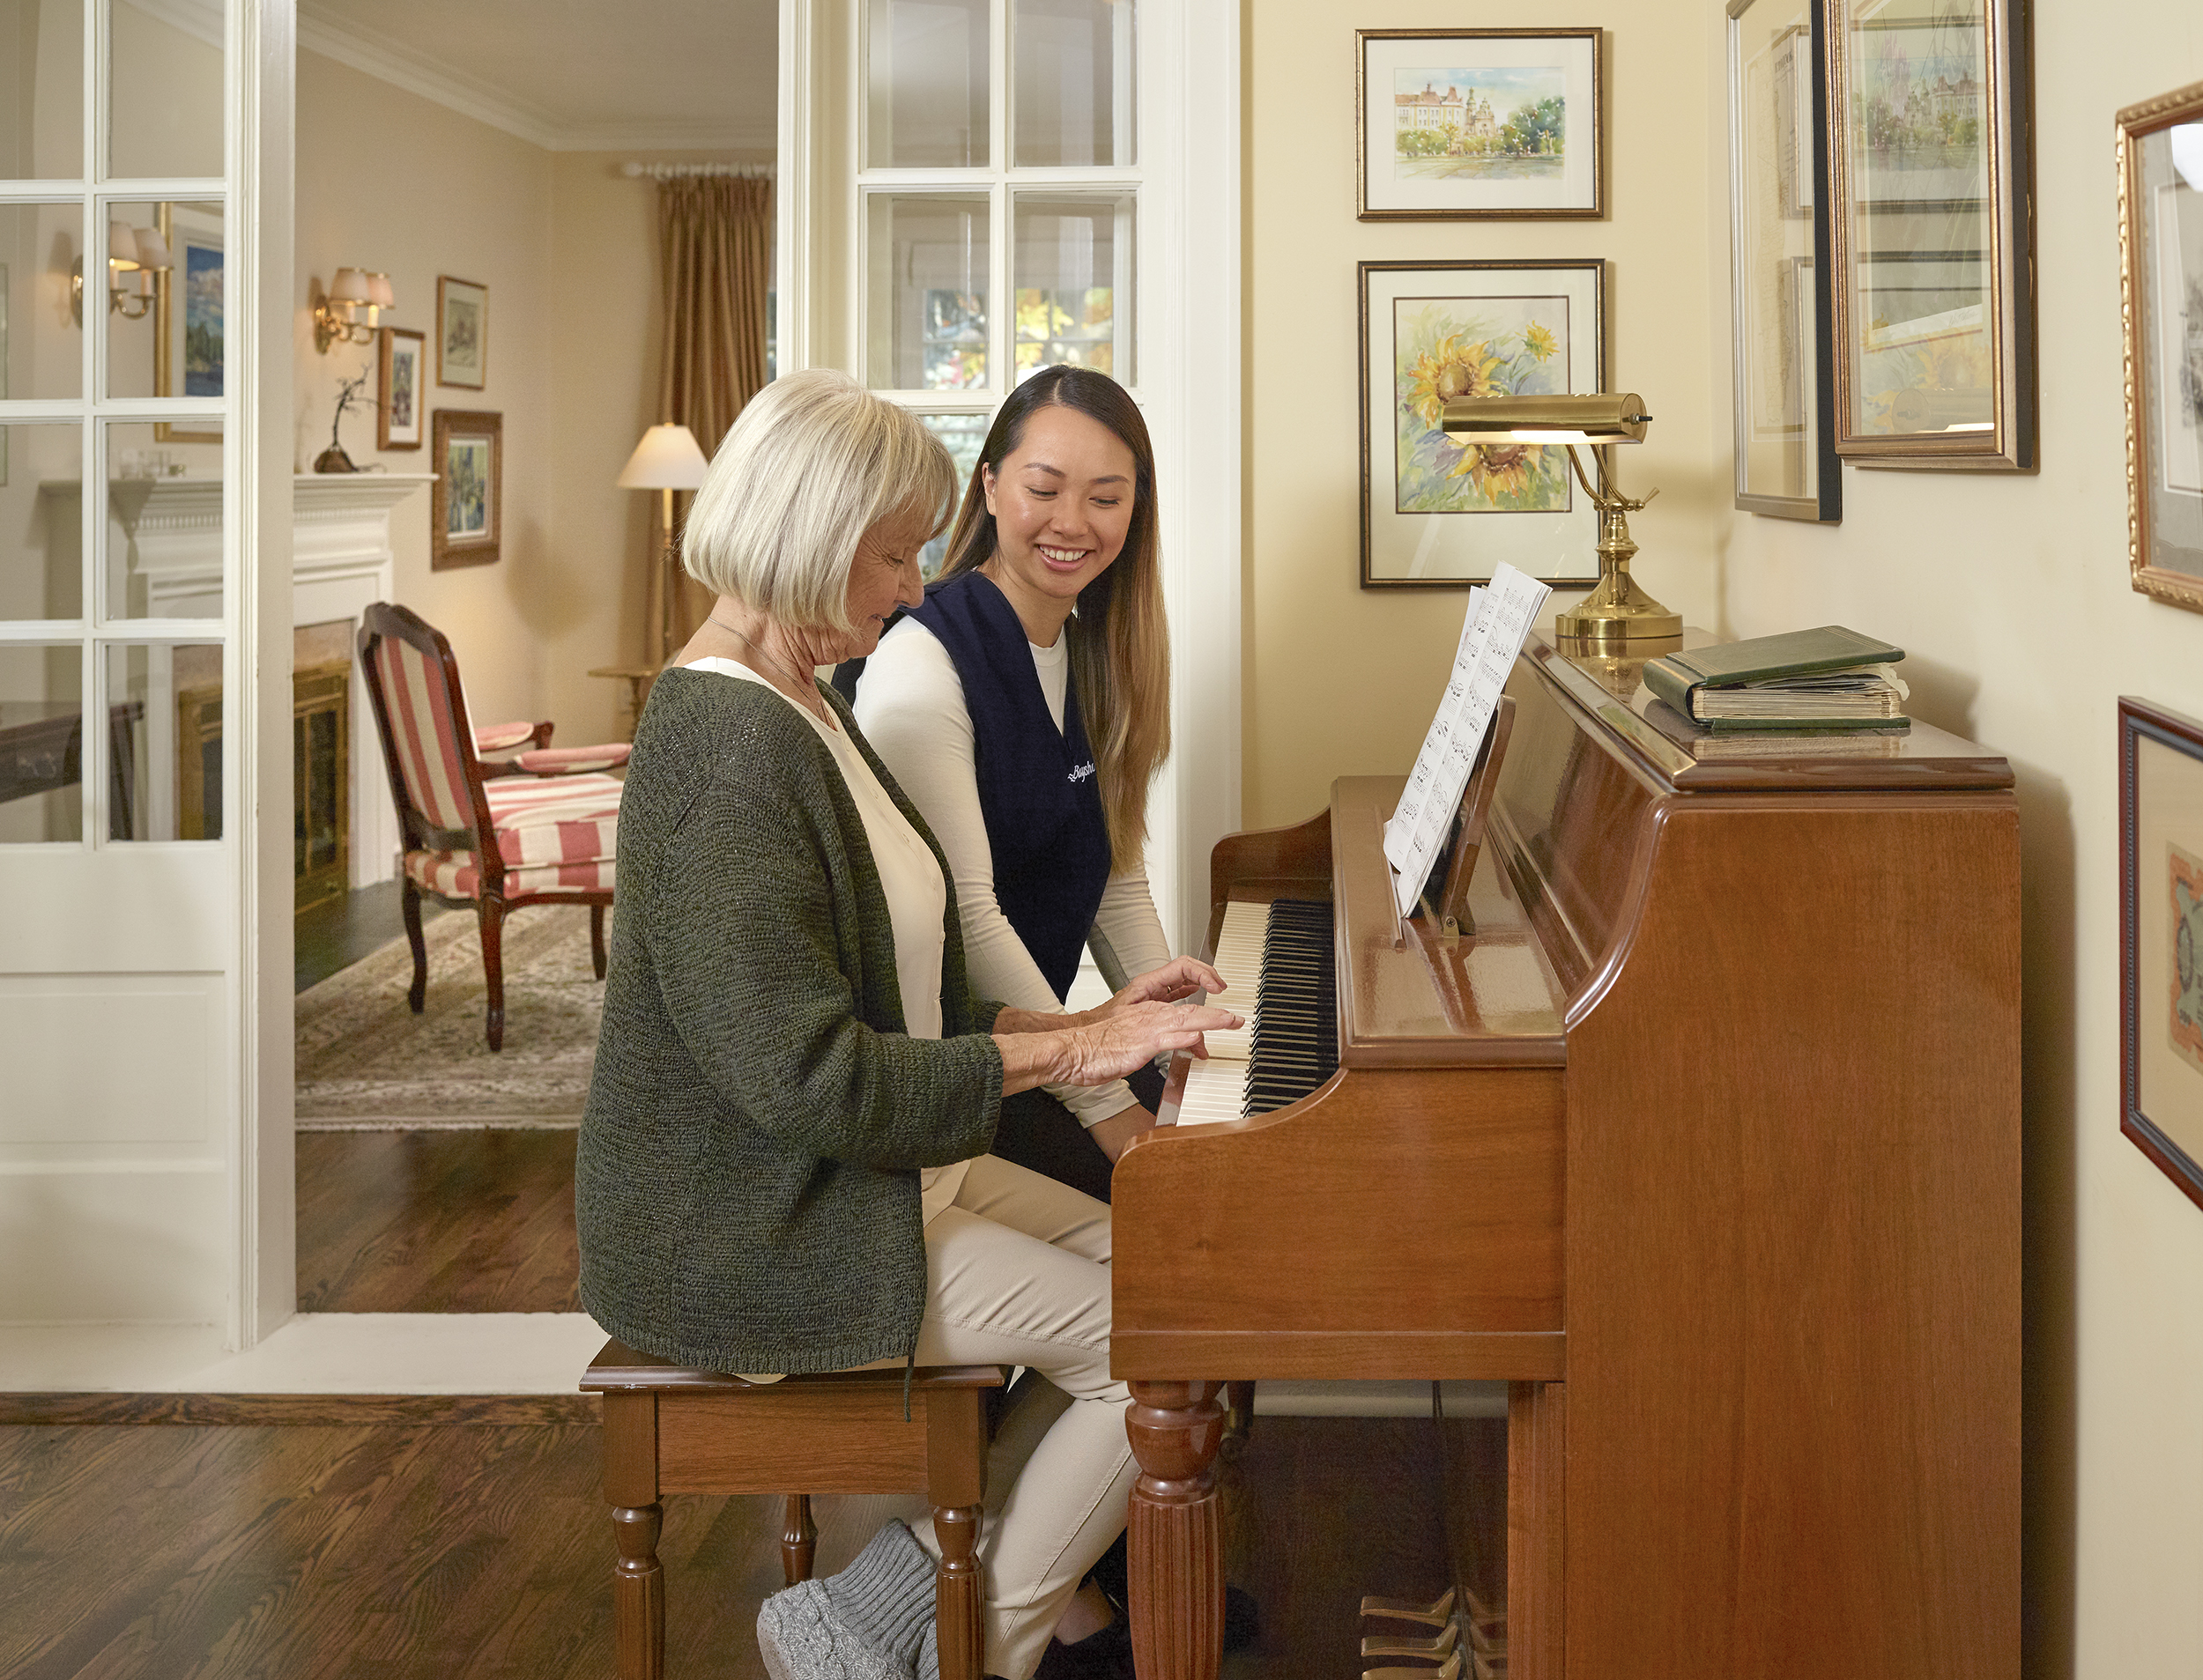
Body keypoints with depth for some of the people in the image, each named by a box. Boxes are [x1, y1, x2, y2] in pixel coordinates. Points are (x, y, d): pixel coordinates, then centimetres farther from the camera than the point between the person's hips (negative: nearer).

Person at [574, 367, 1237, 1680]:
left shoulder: (799, 713, 11)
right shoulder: (727, 746, -23)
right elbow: (810, 1076, -27)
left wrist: (1088, 1022, 5)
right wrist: (1061, 1053, -19)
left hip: (876, 1169, 10)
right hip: (754, 1237, -10)